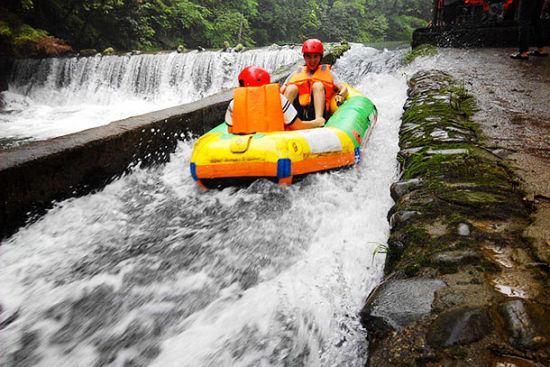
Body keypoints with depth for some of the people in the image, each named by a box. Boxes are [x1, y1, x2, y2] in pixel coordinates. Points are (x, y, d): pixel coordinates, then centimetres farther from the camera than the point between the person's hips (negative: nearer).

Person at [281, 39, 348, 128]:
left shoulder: (326, 72, 20)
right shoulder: (297, 73, 24)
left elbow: (344, 89, 8)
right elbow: (281, 91, 13)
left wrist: (340, 96, -15)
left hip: (315, 112, -1)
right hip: (297, 113, 1)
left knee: (318, 85, -20)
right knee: (292, 88, -18)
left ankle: (319, 119, -44)